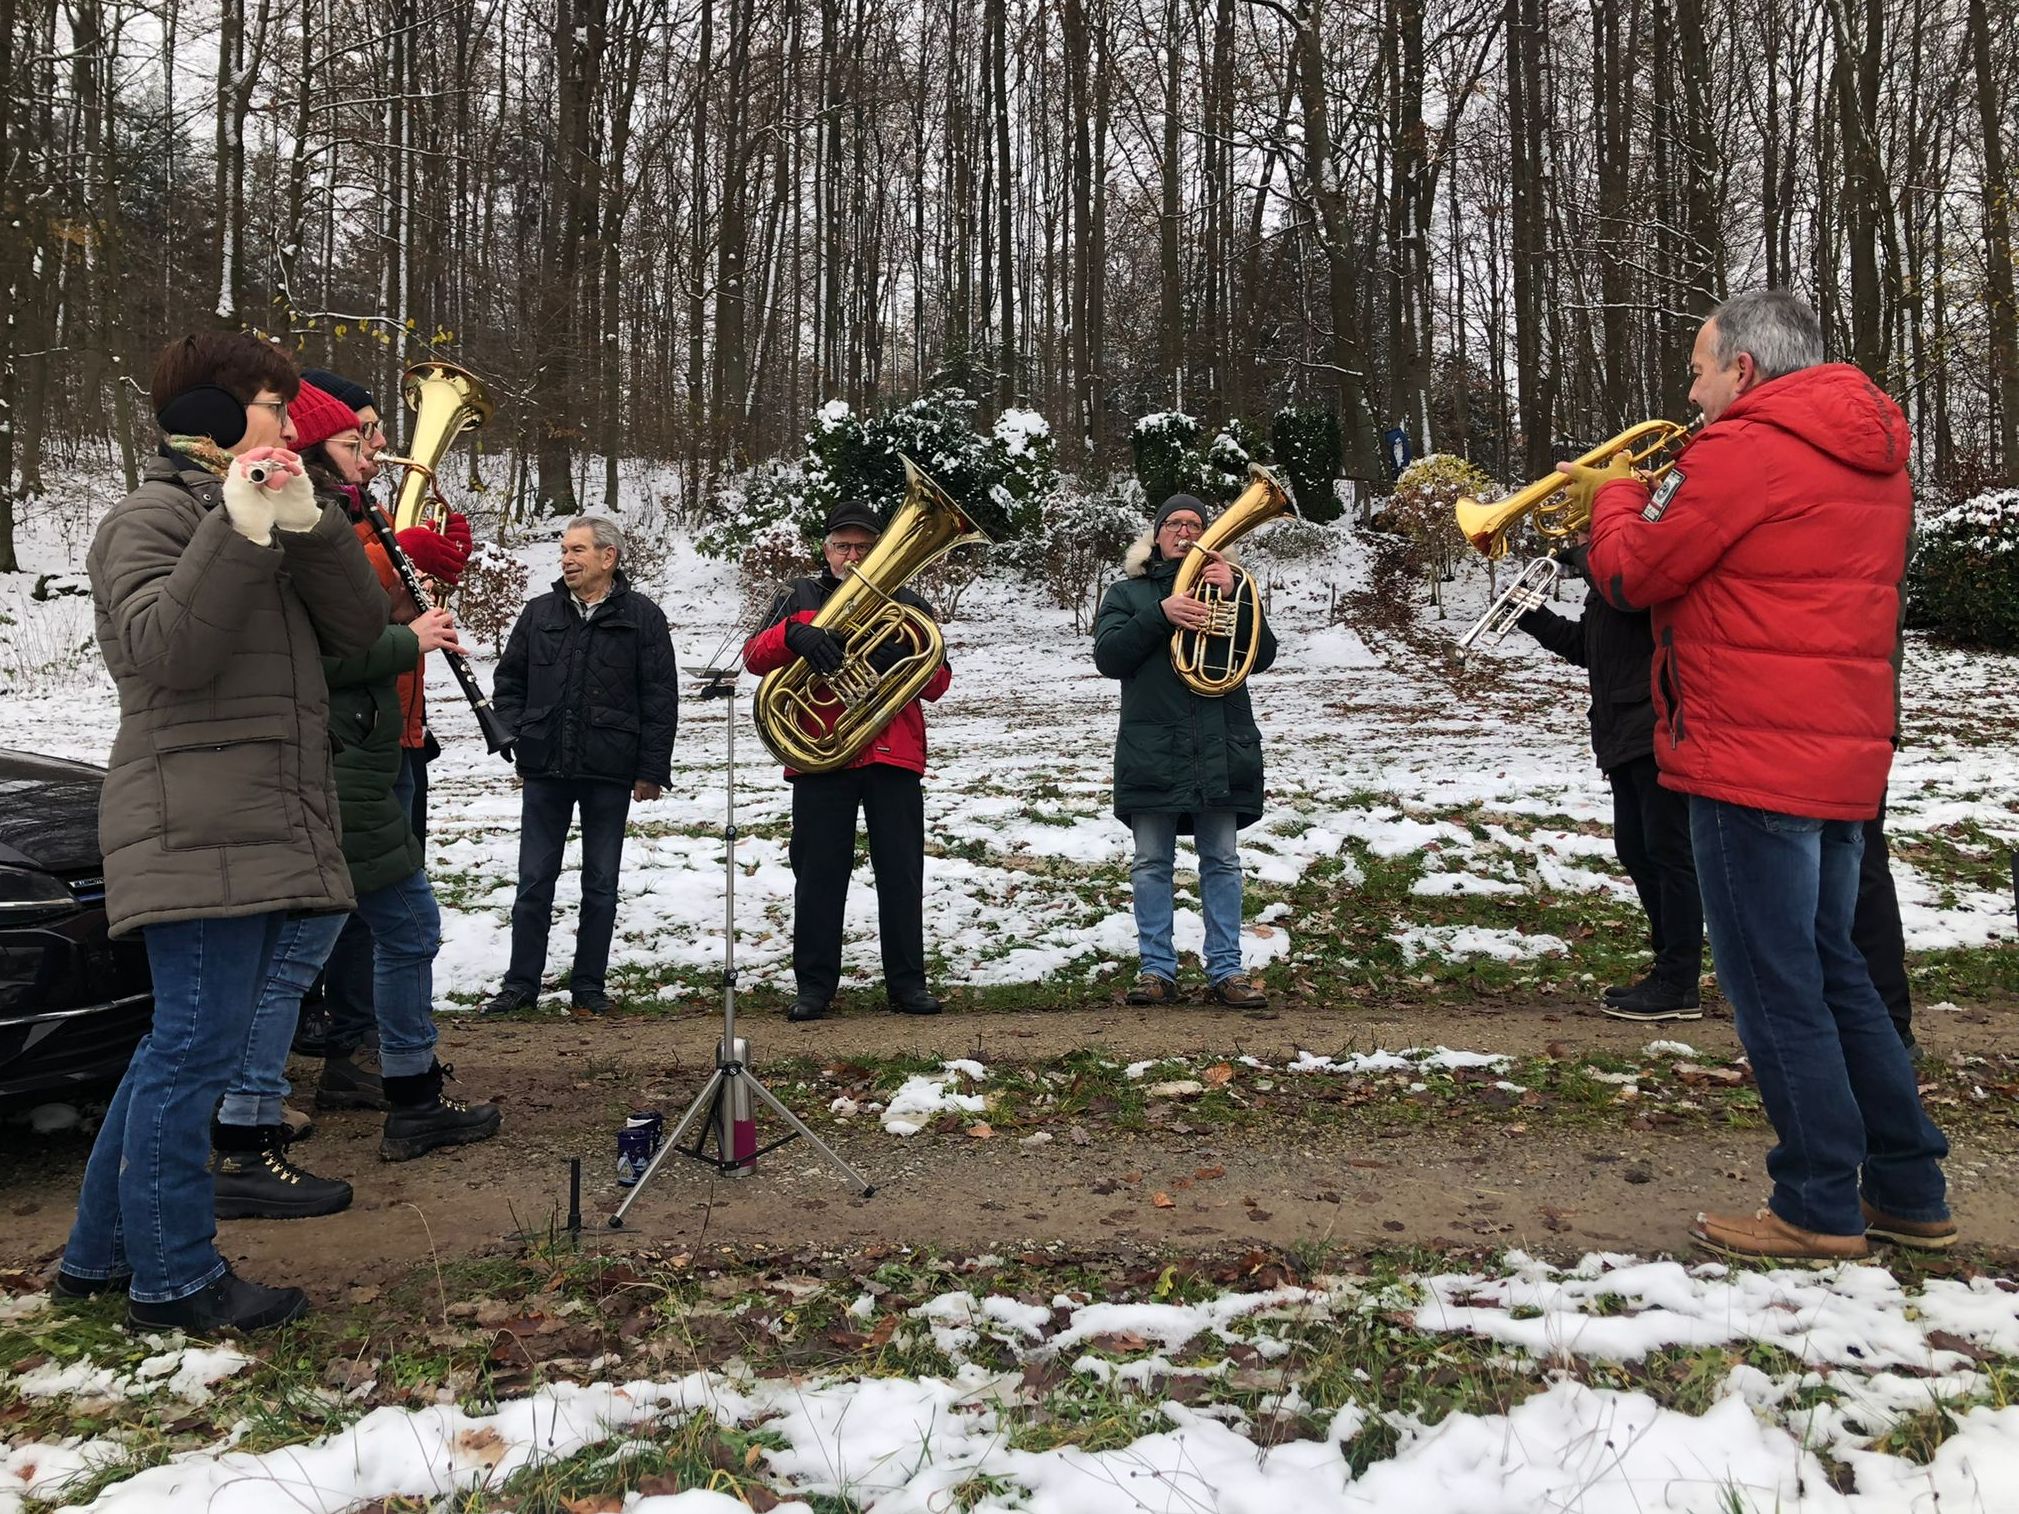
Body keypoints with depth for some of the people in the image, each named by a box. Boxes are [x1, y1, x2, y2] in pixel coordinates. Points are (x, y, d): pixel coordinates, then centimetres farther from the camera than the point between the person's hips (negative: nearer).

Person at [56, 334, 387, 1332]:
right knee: (197, 1049, -5)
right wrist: (239, 531, -26)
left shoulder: (277, 526, 20)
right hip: (195, 832, -9)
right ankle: (175, 1279, 7)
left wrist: (306, 524, -8)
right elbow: (163, 651, -20)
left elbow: (357, 629, 6)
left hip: (267, 831, 9)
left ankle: (102, 1252, 27)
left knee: (183, 1047, 14)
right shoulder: (152, 518, -4)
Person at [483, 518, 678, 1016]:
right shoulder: (539, 614, 8)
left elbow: (661, 698, -2)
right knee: (534, 880, 7)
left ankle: (589, 985, 19)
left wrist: (652, 769, -6)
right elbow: (508, 683, 14)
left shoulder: (641, 616, 0)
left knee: (601, 884, 8)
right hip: (545, 770, 2)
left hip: (609, 773, -2)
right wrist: (516, 740, 1)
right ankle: (521, 983, 18)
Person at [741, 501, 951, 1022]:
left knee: (902, 873, 2)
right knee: (818, 873, 2)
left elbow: (938, 682, 6)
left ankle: (907, 982, 10)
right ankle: (814, 984, 10)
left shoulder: (906, 604, 16)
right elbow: (754, 656, 0)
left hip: (894, 756, 1)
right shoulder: (800, 598, 14)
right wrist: (793, 634, -20)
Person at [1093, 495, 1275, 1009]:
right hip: (1152, 748, -1)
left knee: (1222, 861, 2)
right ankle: (1157, 969, 7)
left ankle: (1227, 969, 8)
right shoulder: (1126, 592, 14)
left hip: (1220, 747, 1)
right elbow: (1108, 657, -2)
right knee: (1151, 863, 0)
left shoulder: (1226, 585, 17)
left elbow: (1262, 656, 4)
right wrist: (1161, 614, -13)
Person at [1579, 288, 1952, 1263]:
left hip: (1752, 762, -9)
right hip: (1843, 760, 9)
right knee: (1830, 972, 18)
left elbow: (1634, 575, -8)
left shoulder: (1742, 449, -14)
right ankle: (1909, 1191, 25)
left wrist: (1616, 495, 10)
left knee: (1777, 988, 1)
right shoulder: (1870, 451, 15)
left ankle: (1819, 1210, 11)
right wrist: (1658, 502, 14)